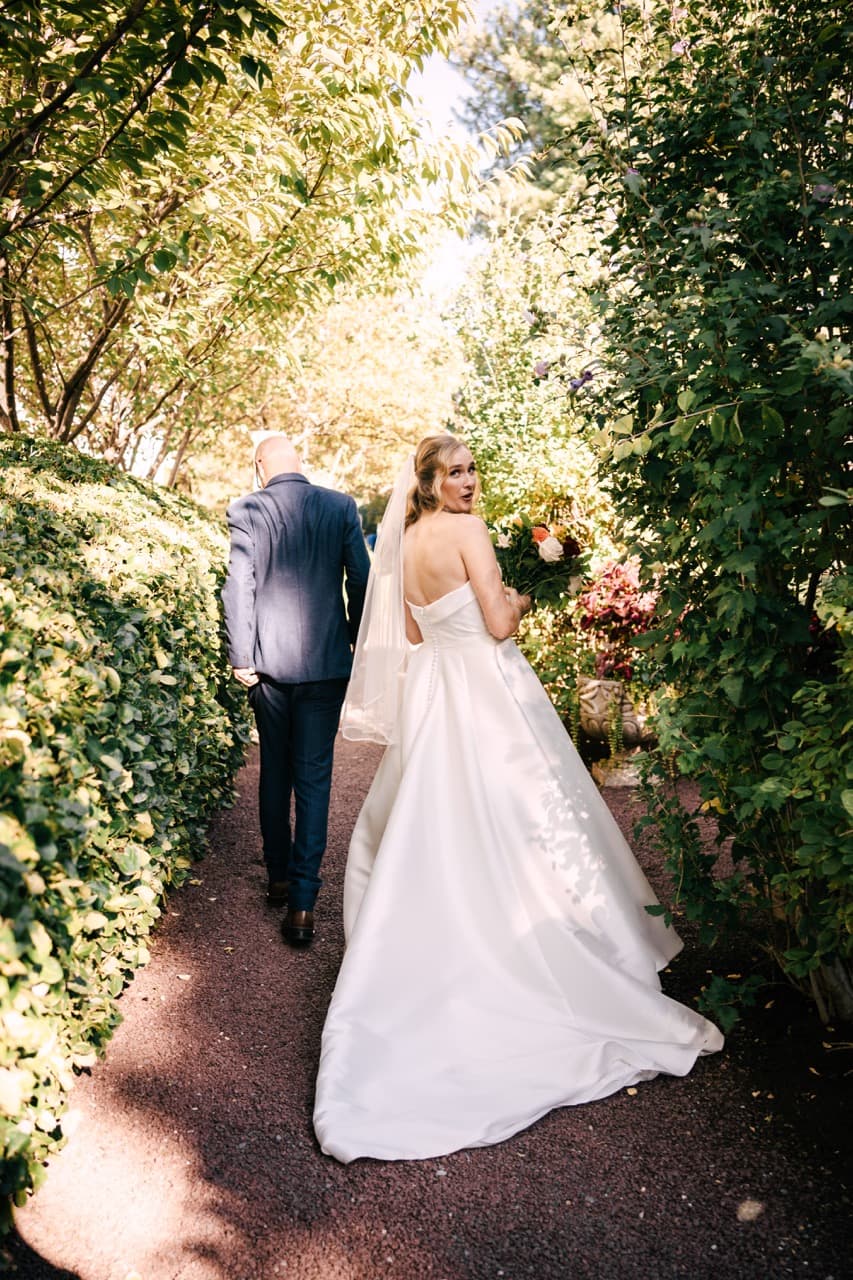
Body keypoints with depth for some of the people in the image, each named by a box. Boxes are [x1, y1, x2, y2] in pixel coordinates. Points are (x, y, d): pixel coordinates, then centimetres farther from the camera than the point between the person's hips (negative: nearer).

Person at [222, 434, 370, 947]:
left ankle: (279, 877, 30)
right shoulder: (341, 507, -1)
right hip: (326, 661, 0)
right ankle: (303, 898, 3)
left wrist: (242, 658, -1)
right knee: (314, 776, 4)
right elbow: (361, 582, -1)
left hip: (268, 661, 0)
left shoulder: (246, 510, -4)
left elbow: (239, 588, -7)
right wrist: (359, 648, 9)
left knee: (274, 771, 17)